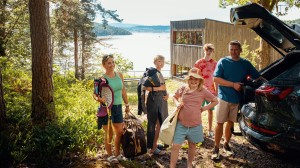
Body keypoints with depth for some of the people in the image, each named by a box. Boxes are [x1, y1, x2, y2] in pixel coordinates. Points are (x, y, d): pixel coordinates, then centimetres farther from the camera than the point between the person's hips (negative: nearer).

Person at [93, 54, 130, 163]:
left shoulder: (119, 75, 3)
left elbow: (123, 90, 12)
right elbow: (95, 94, -12)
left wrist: (127, 104, 15)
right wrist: (99, 99, -34)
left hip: (118, 107, 5)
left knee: (120, 132, 13)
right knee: (109, 134, 6)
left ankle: (117, 154, 32)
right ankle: (110, 155, 25)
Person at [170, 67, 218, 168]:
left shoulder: (203, 91, -5)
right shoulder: (182, 89, 0)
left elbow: (215, 101, 5)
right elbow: (174, 97, 19)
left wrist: (204, 108, -3)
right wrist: (177, 104, -1)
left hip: (195, 125, 0)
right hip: (181, 124, 0)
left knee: (192, 145, 18)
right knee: (175, 146, -2)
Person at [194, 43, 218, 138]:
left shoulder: (215, 63, 1)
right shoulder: (198, 62, -2)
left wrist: (216, 91, 4)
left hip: (211, 90, 1)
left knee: (210, 110, 9)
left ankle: (210, 130, 20)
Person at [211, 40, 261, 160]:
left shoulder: (246, 64, 4)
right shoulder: (223, 62, -5)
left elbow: (258, 78, 8)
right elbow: (216, 79, -13)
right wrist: (233, 84, -19)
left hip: (238, 99, 3)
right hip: (224, 97, -3)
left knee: (231, 122, 14)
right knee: (220, 123, 1)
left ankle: (226, 145, 31)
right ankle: (216, 148, 12)